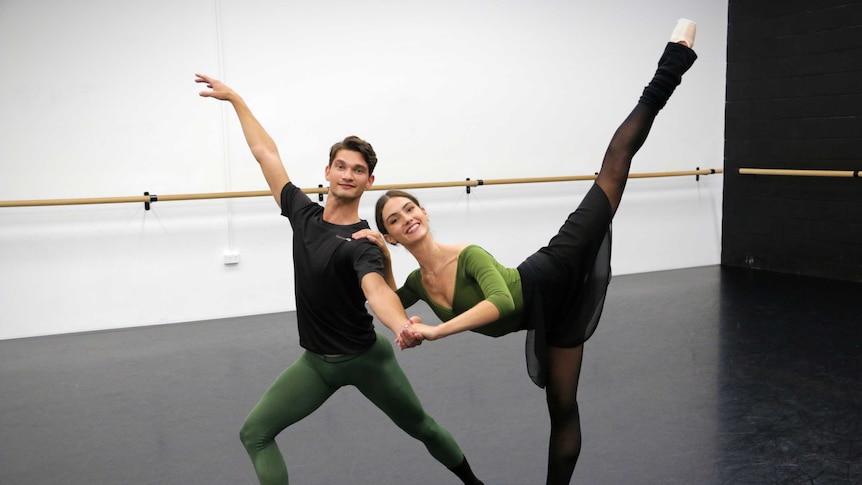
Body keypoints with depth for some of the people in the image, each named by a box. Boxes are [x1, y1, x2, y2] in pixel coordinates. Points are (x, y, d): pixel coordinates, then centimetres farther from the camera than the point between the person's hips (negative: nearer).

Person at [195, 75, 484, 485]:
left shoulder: (363, 242, -21)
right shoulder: (304, 215, -6)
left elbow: (376, 288, -42)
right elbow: (265, 153, 2)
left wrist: (403, 327, -64)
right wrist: (235, 98, 8)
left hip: (365, 356, -5)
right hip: (317, 361, 5)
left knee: (421, 427, 13)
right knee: (254, 434, -1)